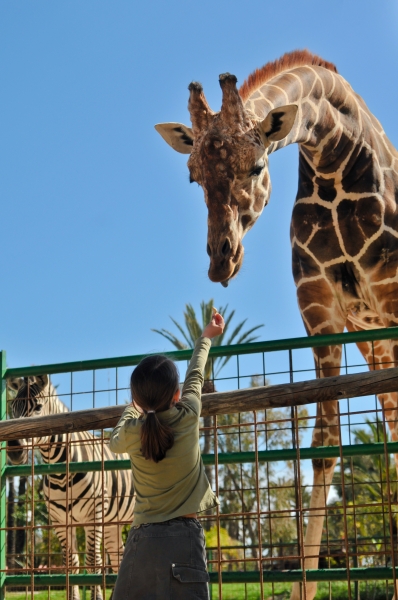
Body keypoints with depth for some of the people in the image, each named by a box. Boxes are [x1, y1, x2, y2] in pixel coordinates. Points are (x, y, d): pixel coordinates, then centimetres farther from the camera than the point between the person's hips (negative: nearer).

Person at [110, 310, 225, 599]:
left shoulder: (131, 432, 2)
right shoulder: (188, 417, -1)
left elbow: (115, 441, 27)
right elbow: (195, 376, 18)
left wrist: (134, 408, 42)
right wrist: (207, 337, 35)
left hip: (143, 539, 2)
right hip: (184, 536, -2)